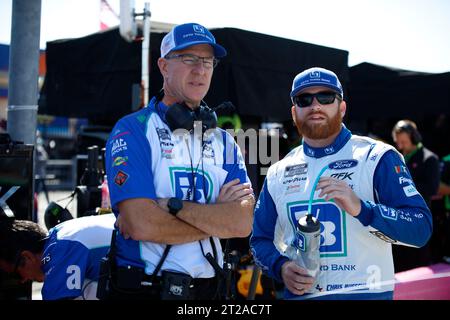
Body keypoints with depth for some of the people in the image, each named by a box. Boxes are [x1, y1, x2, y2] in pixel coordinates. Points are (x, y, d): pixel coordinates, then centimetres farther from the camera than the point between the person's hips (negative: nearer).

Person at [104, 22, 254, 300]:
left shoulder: (223, 141, 7)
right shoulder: (133, 130, -6)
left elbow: (244, 223, -8)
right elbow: (142, 225, -18)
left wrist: (170, 205, -17)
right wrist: (216, 217, -9)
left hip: (208, 288, 4)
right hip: (144, 288, -4)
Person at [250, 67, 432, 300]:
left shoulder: (377, 157, -5)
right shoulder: (278, 173, 7)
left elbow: (421, 230, -13)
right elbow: (261, 239, 13)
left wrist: (361, 209, -27)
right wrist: (281, 267, -8)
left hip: (366, 292, -3)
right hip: (299, 293, 3)